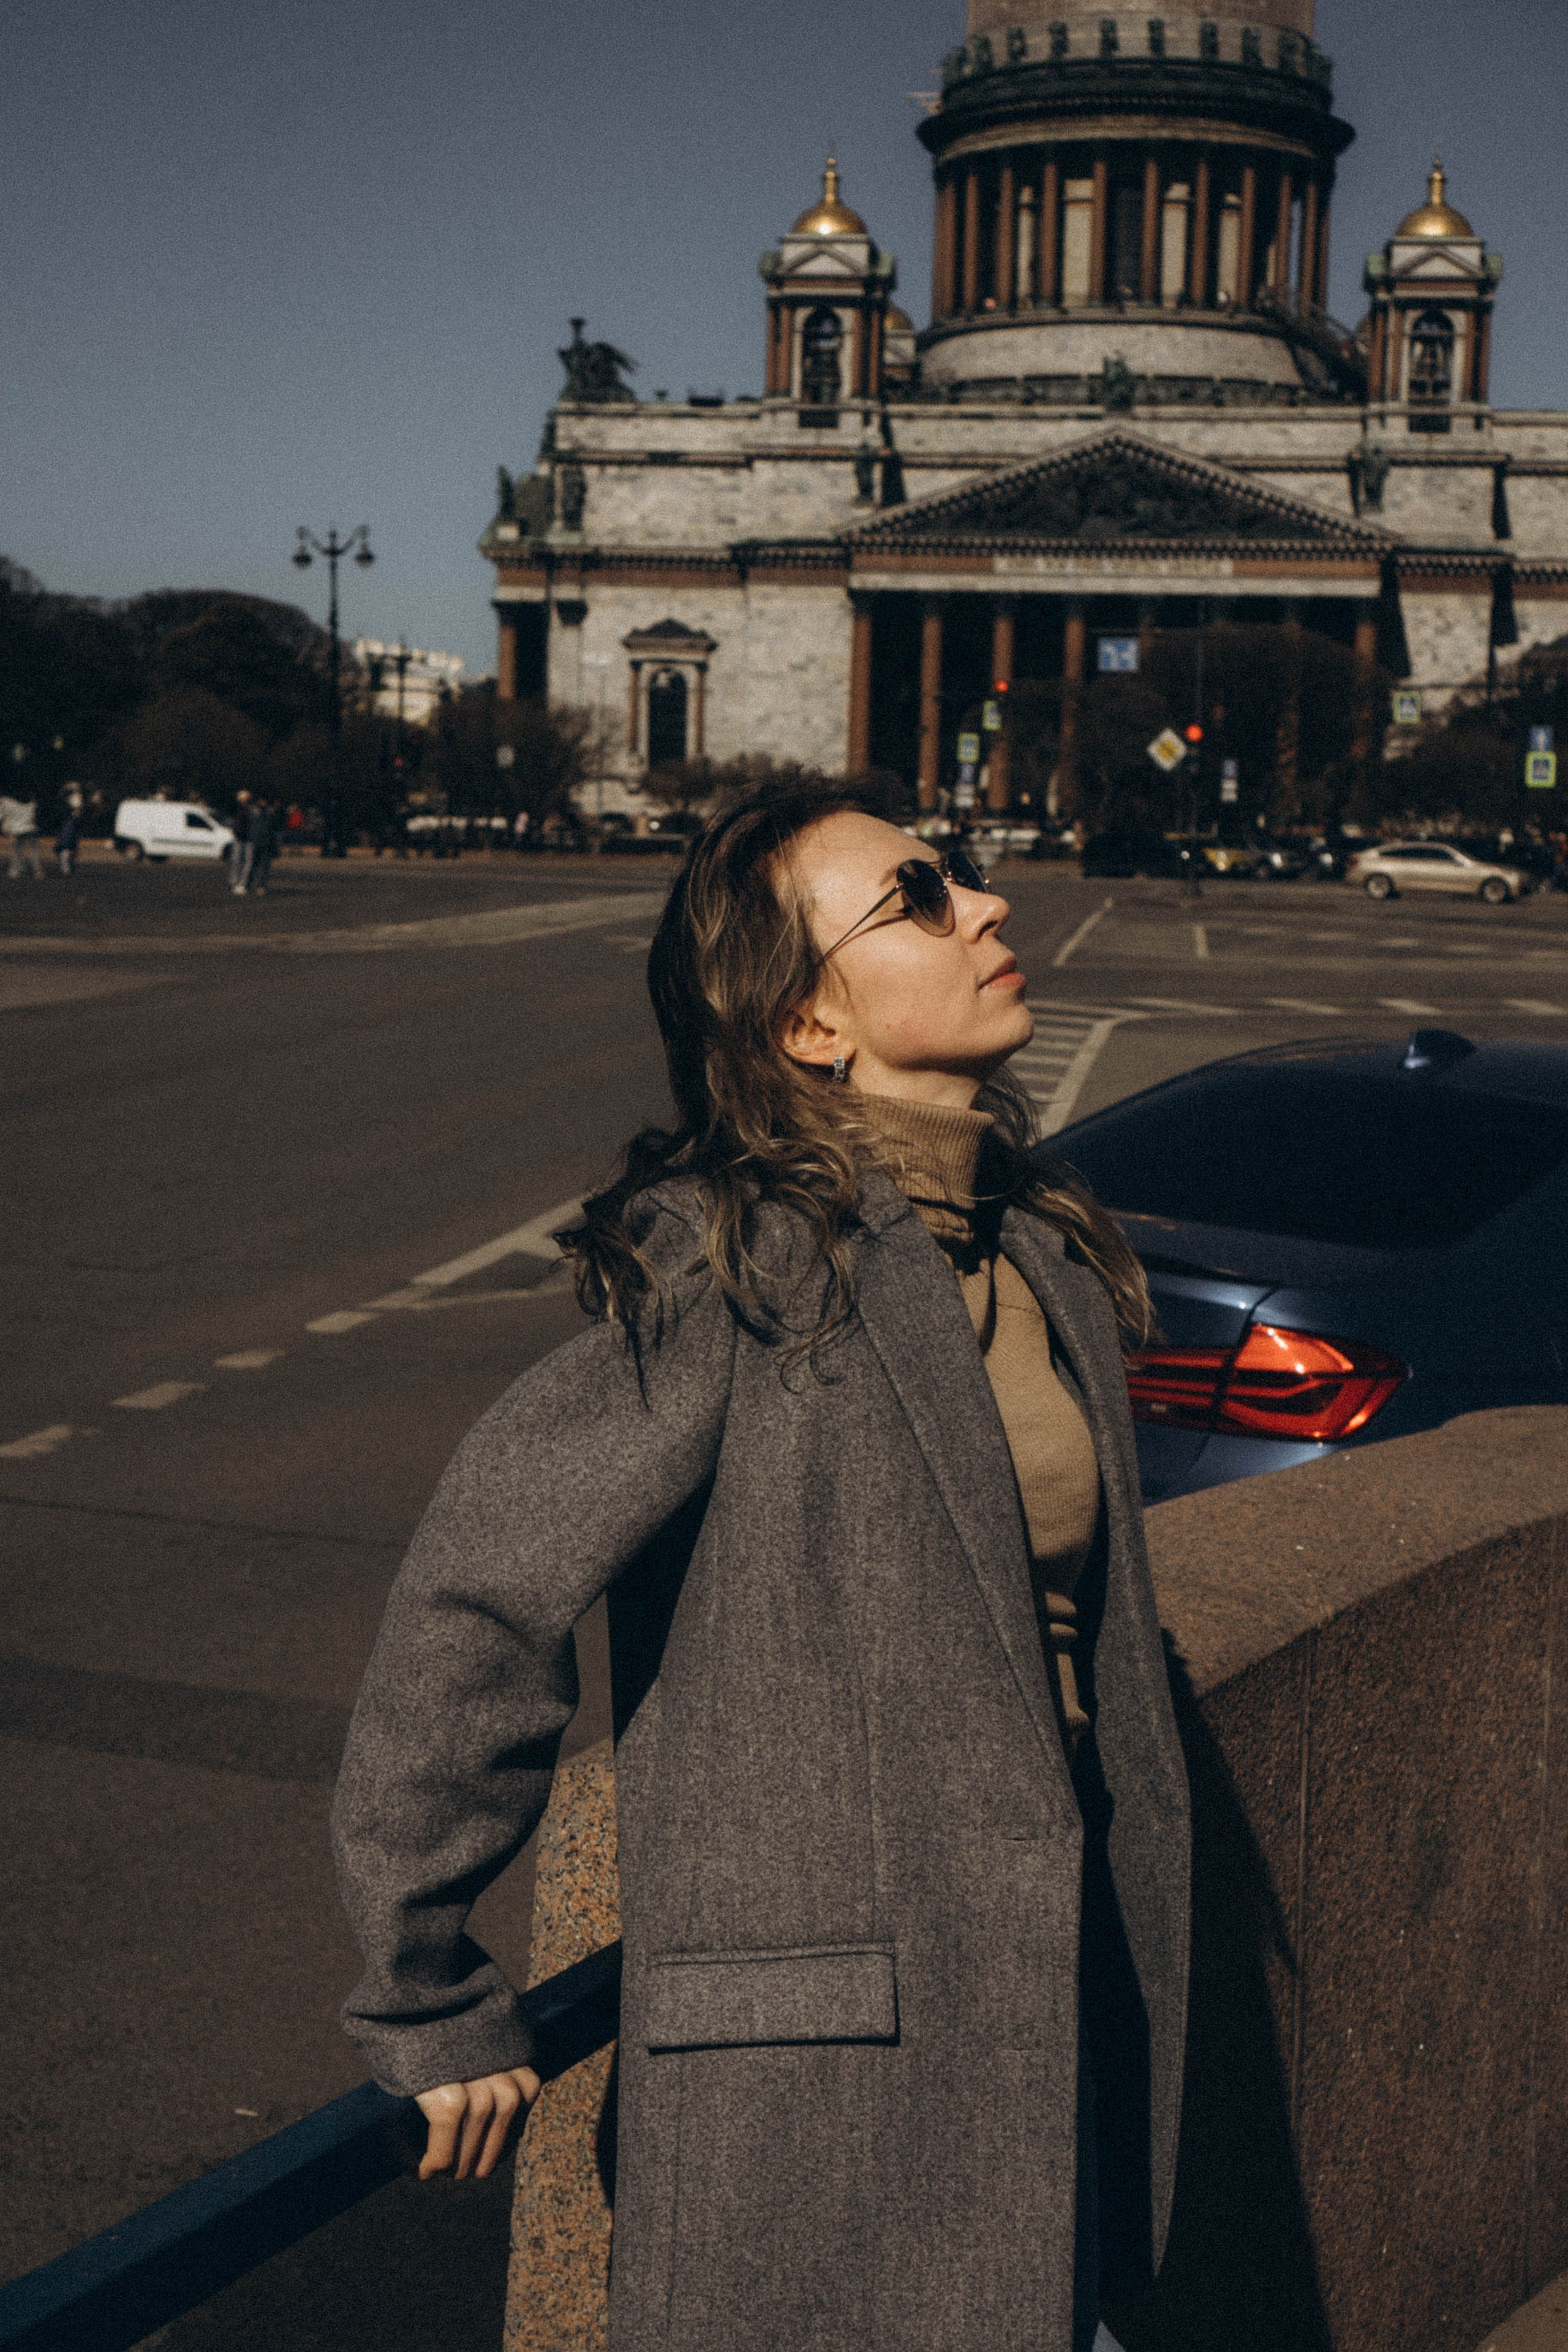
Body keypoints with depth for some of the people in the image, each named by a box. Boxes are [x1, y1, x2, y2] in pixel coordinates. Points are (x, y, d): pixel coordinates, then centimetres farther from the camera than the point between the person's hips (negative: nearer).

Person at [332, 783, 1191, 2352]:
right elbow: (477, 1597, -20)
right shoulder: (742, 1265, -18)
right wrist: (431, 2008, -12)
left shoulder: (1048, 1254, 6)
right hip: (821, 2064, -7)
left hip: (1047, 2011, 7)